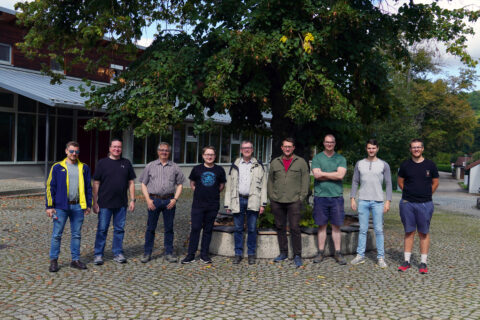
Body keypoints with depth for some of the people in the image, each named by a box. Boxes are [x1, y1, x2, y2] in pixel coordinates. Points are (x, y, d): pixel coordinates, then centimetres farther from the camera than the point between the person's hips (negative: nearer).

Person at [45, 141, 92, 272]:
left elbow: (88, 187, 13)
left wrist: (88, 205, 8)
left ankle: (75, 260, 18)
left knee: (76, 234, 9)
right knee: (57, 234, 2)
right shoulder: (57, 167, 1)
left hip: (78, 207, 2)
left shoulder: (84, 168, 9)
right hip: (61, 206, -2)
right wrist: (49, 206, -4)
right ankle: (53, 260, 13)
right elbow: (50, 187, 1)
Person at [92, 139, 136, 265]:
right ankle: (98, 254, 13)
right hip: (105, 203, -2)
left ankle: (118, 253, 19)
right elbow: (96, 183, 0)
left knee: (119, 229, 8)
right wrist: (95, 202, -4)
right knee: (102, 229, 3)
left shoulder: (126, 163, 9)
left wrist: (132, 200, 4)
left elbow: (131, 182, 11)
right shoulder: (102, 163, 1)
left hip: (121, 204, 3)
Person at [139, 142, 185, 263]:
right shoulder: (150, 166, 8)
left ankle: (169, 253, 15)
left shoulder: (175, 167, 9)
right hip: (154, 200, -1)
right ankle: (147, 253, 11)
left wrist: (175, 199, -3)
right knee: (151, 227, 2)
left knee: (169, 228, 6)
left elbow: (180, 184, 11)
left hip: (169, 201, 1)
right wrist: (148, 200, -5)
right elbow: (143, 184, 7)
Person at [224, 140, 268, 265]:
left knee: (252, 229, 2)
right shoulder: (234, 166, 11)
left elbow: (263, 185, 6)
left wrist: (263, 203, -2)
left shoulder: (259, 166, 9)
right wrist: (228, 204, 4)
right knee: (238, 229, 5)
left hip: (253, 201, -1)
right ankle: (238, 253, 15)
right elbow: (229, 185, 10)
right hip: (238, 200, 1)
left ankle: (251, 254, 13)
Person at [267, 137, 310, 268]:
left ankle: (297, 255, 3)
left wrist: (301, 197, -4)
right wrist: (271, 196, 6)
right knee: (280, 227, 9)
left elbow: (306, 181, 3)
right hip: (277, 202, 3)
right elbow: (270, 181, 15)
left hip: (294, 202, -3)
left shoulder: (301, 162, 5)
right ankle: (283, 252, 21)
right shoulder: (275, 162, 12)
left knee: (295, 228, -5)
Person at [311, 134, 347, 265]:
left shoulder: (341, 159, 8)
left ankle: (338, 253, 10)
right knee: (322, 225, 5)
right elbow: (316, 175, -7)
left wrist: (323, 173, -7)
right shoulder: (317, 158, 7)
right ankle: (320, 252, 13)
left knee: (336, 226, 3)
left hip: (336, 196, 0)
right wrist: (333, 175, -8)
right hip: (320, 195, 0)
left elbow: (340, 175, -8)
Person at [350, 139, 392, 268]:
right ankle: (360, 255, 12)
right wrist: (352, 199, 2)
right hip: (363, 201, 1)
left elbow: (388, 184, 2)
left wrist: (388, 201, -6)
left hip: (378, 202, -1)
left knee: (379, 230, 1)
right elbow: (355, 182, 10)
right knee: (363, 229, 5)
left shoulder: (384, 165, 3)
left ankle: (381, 257, 8)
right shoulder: (359, 164, 8)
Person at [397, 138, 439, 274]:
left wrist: (425, 195, 10)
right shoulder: (405, 165, 3)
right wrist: (408, 194, 10)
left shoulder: (430, 165, 2)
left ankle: (423, 263, 11)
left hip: (425, 204, -1)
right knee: (409, 232, 7)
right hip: (407, 203, 1)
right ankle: (407, 261, 14)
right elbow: (400, 182, 14)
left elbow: (435, 183, 12)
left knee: (424, 233, 3)